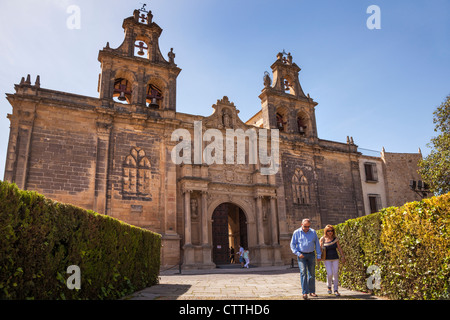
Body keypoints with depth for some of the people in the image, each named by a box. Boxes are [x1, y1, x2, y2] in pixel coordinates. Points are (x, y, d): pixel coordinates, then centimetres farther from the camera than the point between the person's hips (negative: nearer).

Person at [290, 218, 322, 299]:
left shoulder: (313, 232, 4)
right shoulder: (296, 232, -3)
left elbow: (317, 244, 8)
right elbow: (292, 244, -1)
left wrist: (318, 255, 3)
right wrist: (298, 254, -12)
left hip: (311, 255, 3)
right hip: (301, 255, -3)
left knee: (312, 273, 6)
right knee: (303, 272, -13)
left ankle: (312, 291, 17)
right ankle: (305, 293, -13)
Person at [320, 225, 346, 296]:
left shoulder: (335, 238, -2)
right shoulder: (323, 239, -7)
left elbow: (339, 248, 5)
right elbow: (320, 249, 0)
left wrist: (343, 256, 4)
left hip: (335, 258, 2)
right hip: (327, 259, -2)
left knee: (336, 274, 1)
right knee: (329, 274, -8)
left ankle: (336, 290, 13)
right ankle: (329, 286, 20)